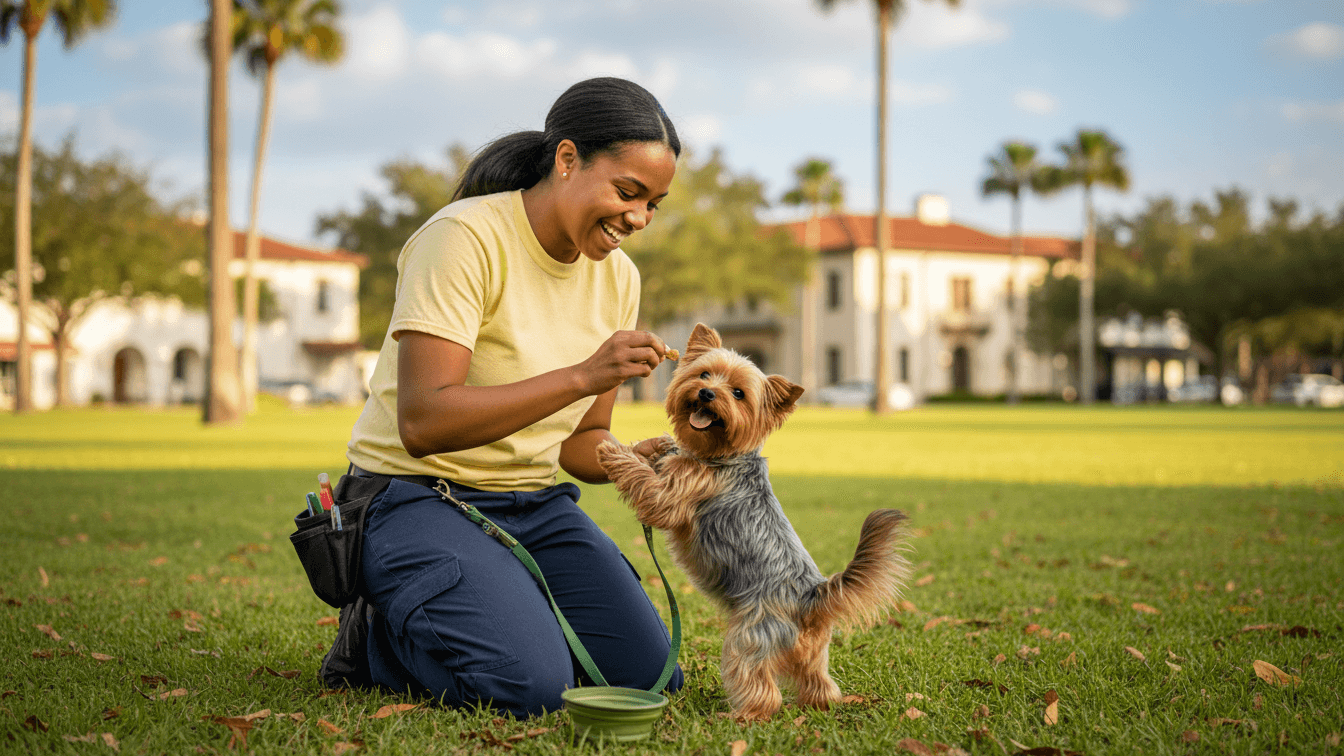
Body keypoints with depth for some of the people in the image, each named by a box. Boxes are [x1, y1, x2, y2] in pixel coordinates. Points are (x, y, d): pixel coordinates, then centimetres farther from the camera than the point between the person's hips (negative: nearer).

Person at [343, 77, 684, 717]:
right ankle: (387, 633, 4)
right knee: (531, 686, -26)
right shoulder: (464, 238, -18)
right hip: (421, 500, -6)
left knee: (647, 672, -9)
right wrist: (582, 375, -33)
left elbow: (580, 440, 11)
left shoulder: (618, 278, 5)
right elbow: (422, 422, -28)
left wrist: (638, 460, -13)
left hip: (535, 504, 7)